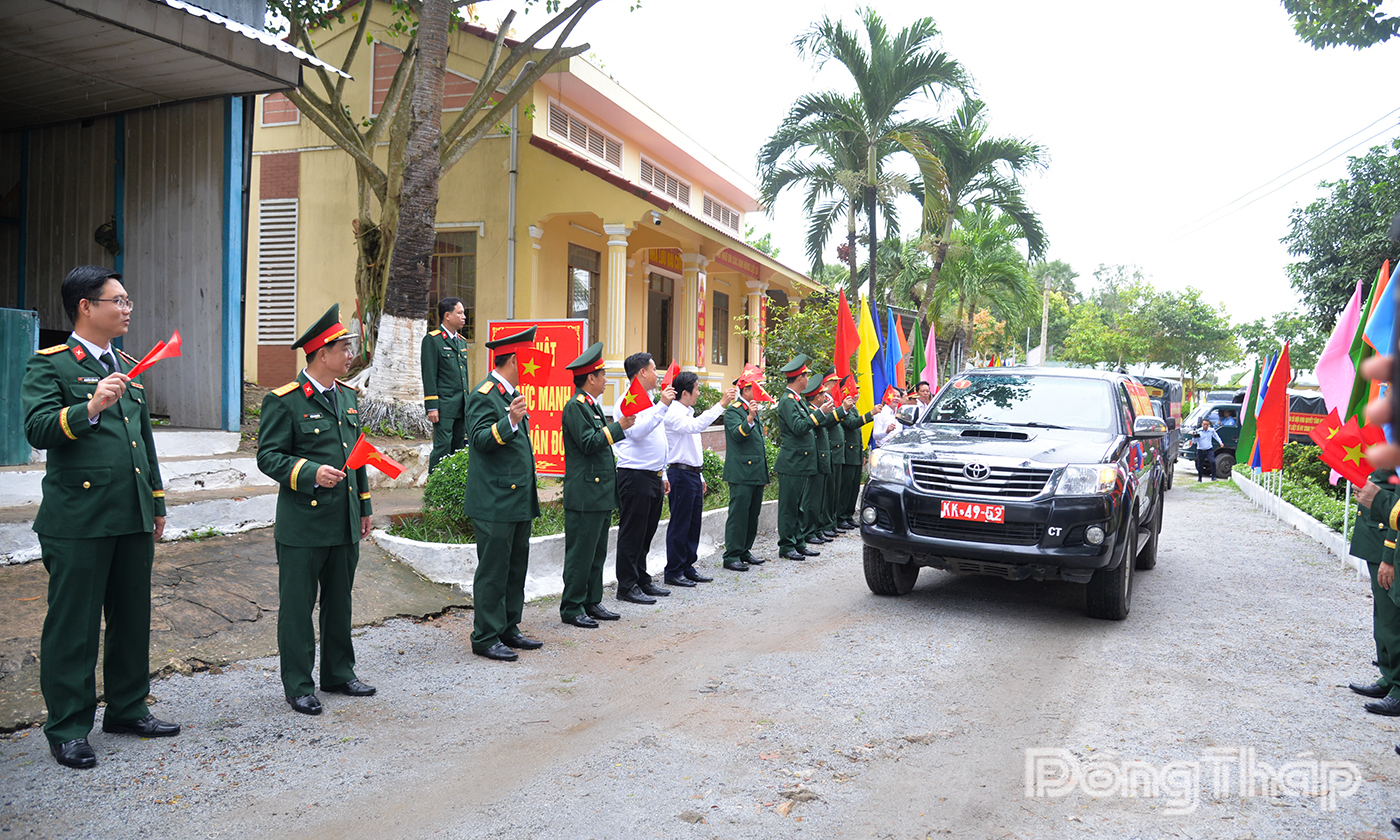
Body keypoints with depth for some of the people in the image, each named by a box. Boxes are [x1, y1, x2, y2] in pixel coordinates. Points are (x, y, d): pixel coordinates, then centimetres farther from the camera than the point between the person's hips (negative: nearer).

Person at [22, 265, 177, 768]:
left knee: (133, 618, 13)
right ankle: (67, 728, 14)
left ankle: (128, 708, 28)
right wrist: (89, 408, -33)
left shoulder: (129, 367, 17)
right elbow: (37, 429, -17)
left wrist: (157, 503, 21)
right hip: (78, 521, -6)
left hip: (133, 520, 7)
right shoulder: (49, 365, -3)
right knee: (73, 626, 2)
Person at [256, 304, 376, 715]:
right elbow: (268, 456, -10)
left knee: (339, 602, 16)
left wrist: (364, 506, 19)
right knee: (297, 606, 4)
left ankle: (339, 673, 30)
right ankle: (298, 685, 15)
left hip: (345, 524, 7)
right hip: (302, 525, -7)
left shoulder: (348, 396, 12)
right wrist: (310, 472, -25)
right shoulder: (283, 401, -9)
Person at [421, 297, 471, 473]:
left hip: (461, 406, 8)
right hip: (443, 404, -7)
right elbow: (429, 375, -11)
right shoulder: (432, 340, -6)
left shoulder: (461, 341, 18)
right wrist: (431, 407, -16)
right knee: (443, 447, -9)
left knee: (459, 447, 9)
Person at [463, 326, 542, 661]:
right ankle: (485, 638, 5)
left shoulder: (513, 392, 18)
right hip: (494, 501, -10)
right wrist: (510, 421, -37)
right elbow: (480, 439, -23)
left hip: (518, 499, 10)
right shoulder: (483, 395, -12)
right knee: (493, 570, -4)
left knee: (516, 567, 14)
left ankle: (509, 630, 24)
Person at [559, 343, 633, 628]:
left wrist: (612, 472, 23)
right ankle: (571, 608, 3)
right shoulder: (575, 406, -12)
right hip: (584, 494, -10)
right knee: (580, 554, -4)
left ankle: (592, 603, 21)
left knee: (597, 552, 13)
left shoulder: (592, 405, 19)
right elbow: (588, 443, -20)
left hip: (601, 494, 10)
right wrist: (619, 426, -17)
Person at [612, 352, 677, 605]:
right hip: (635, 477, -9)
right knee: (632, 533, -3)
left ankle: (642, 581, 23)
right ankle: (627, 586, 3)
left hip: (652, 477, 9)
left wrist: (662, 475, 22)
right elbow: (637, 432, -26)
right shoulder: (628, 399, -10)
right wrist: (662, 406, -27)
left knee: (646, 533, 14)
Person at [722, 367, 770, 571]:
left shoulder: (753, 410, 19)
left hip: (756, 473, 9)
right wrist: (749, 418, -41)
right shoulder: (733, 411, -8)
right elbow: (737, 434, -24)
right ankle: (731, 556, -4)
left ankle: (744, 552, 21)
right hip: (741, 473, -9)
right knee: (739, 514, -8)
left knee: (753, 514, 12)